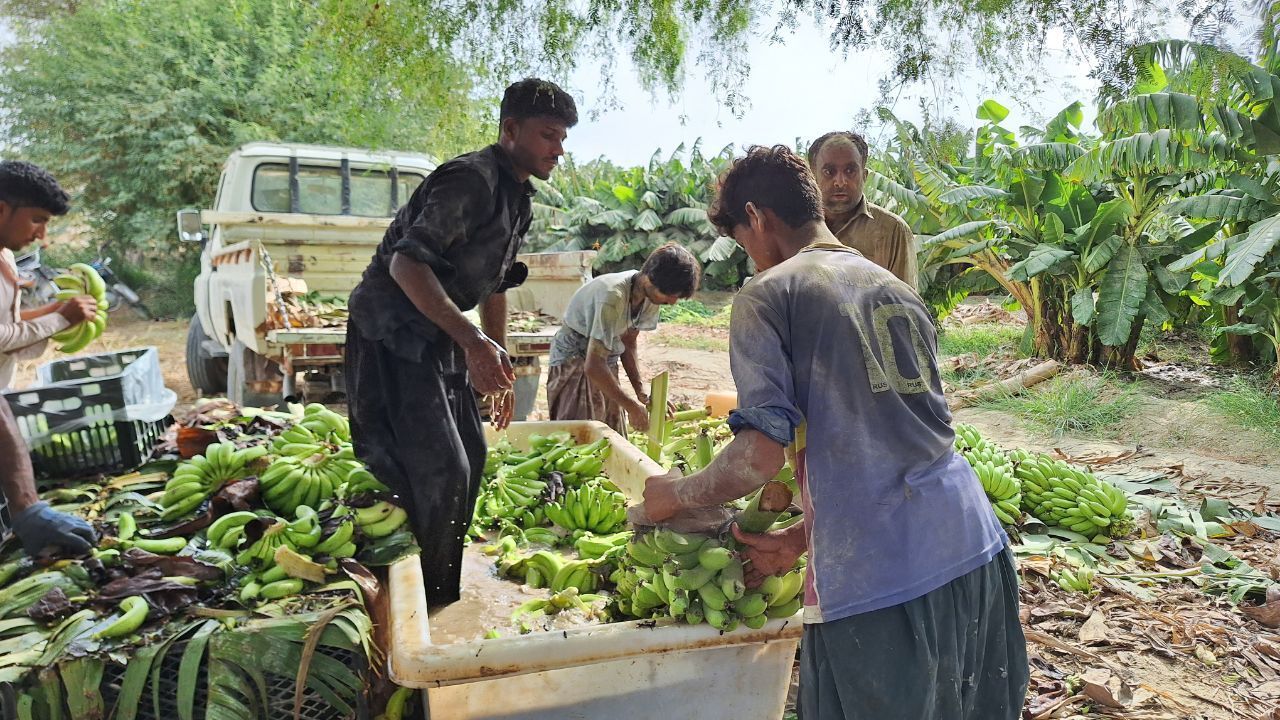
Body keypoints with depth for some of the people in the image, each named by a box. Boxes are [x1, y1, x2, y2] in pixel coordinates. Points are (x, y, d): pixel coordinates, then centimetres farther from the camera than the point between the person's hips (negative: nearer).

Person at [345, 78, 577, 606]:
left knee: (468, 459, 13)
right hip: (393, 334, -10)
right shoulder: (472, 180, -19)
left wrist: (499, 367, 20)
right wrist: (473, 342, -36)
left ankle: (442, 600, 29)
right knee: (438, 473, -11)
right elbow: (407, 264, -28)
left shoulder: (518, 197, 13)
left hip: (439, 338, 10)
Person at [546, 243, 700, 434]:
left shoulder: (650, 296, -8)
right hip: (575, 362, -7)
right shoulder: (612, 298, -33)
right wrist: (632, 407, -24)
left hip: (605, 363, 8)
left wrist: (641, 391, -5)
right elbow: (593, 366, -33)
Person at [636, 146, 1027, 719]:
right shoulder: (898, 291, 16)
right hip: (977, 550, 7)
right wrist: (801, 538, 19)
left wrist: (674, 495, 5)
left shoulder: (766, 295, -5)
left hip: (875, 581, -7)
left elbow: (760, 458, -14)